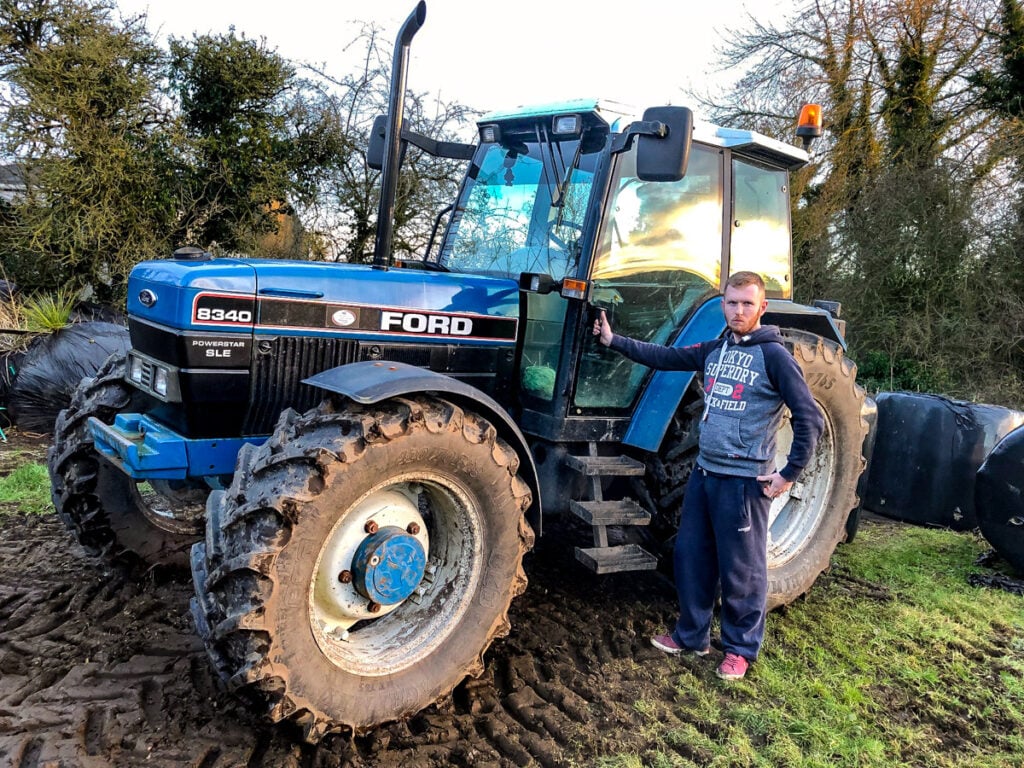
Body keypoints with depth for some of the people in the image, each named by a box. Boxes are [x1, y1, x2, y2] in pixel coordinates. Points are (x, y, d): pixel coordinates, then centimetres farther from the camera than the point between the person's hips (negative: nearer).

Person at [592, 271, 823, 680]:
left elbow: (810, 419, -11)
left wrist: (789, 474, -12)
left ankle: (740, 648, 25)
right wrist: (614, 340, 11)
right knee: (690, 556, 15)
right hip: (704, 472, 7)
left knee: (741, 568, 6)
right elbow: (666, 357, 15)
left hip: (744, 480, -7)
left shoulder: (774, 355, -10)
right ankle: (691, 634, 32)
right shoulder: (714, 350, 10)